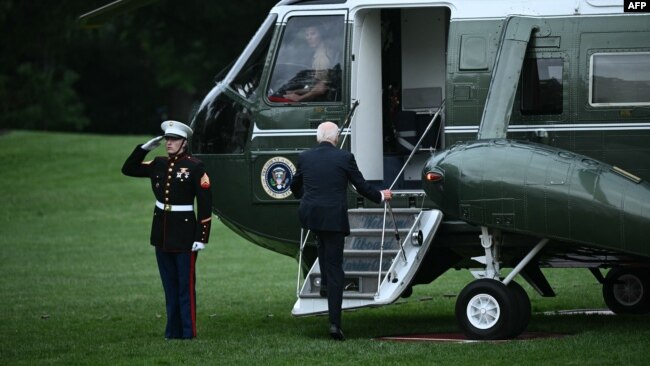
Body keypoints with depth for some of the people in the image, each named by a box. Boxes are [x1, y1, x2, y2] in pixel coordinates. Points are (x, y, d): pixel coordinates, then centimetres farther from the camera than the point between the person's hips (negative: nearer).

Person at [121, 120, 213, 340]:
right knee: (169, 286, 11)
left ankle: (188, 331, 3)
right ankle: (173, 330, 17)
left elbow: (205, 204, -11)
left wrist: (202, 237, -15)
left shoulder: (195, 167, -9)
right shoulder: (159, 164, 7)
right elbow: (128, 169, 17)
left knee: (186, 286, -2)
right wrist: (145, 148, 3)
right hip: (162, 234, 6)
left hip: (184, 234, -6)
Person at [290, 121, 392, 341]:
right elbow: (362, 187, 2)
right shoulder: (345, 158, -4)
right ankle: (334, 323, -3)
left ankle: (325, 282, 29)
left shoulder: (305, 157, 5)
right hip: (334, 217, -3)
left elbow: (295, 187, 20)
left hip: (308, 215, 3)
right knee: (335, 269, 1)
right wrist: (381, 196, 22)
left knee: (323, 239, 39)